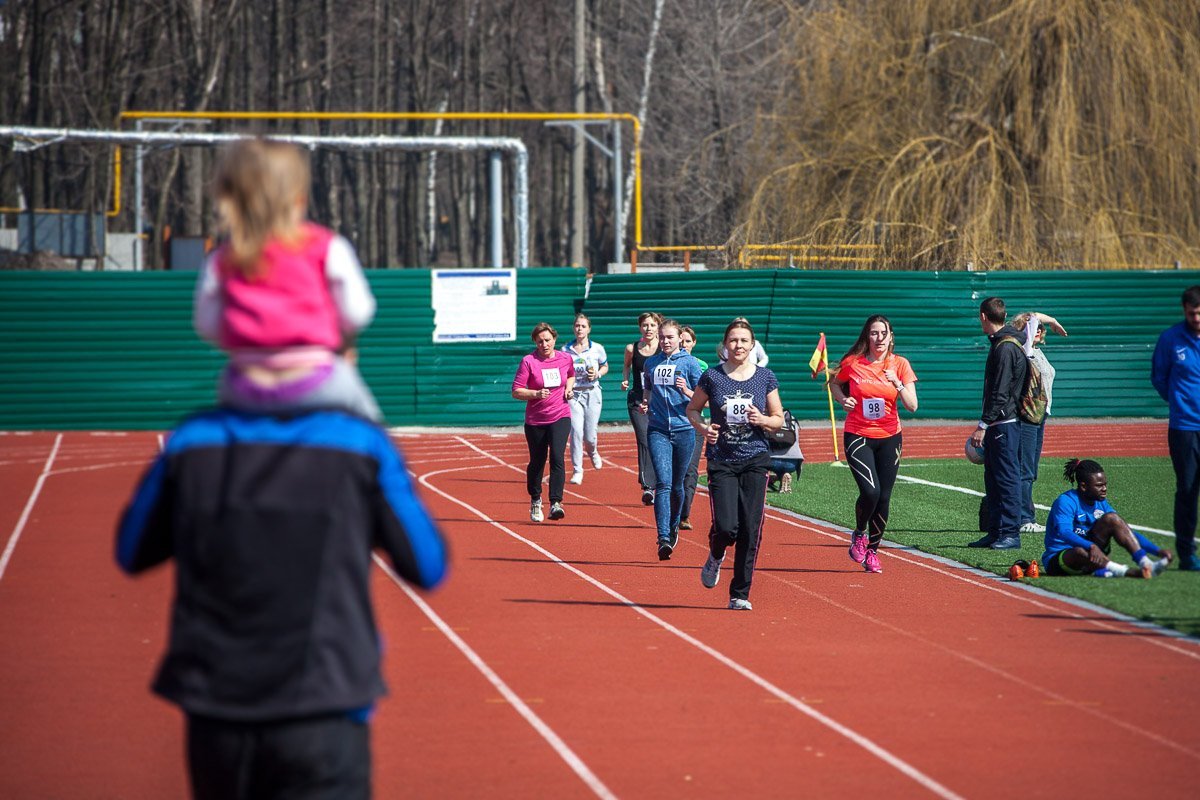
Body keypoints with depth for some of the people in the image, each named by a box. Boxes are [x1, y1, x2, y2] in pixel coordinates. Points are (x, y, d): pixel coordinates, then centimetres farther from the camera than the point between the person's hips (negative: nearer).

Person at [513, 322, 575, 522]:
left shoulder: (566, 359, 2)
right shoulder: (528, 361, -8)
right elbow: (516, 392, -10)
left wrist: (569, 388, 5)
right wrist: (536, 394, -26)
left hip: (560, 417, 1)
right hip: (535, 421, -1)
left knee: (557, 457, -19)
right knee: (537, 462, 11)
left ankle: (556, 503, -22)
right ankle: (535, 501, 35)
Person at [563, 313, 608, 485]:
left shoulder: (597, 349, -1)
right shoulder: (565, 350, 0)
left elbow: (605, 366, 14)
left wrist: (598, 374, -7)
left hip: (592, 393, 0)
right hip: (573, 394, 0)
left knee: (590, 436, 1)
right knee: (576, 432, -13)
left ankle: (592, 452, 38)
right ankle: (577, 470, -3)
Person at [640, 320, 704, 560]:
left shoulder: (690, 363, 0)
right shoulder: (651, 363, 9)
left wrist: (686, 391, -19)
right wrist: (645, 403, 4)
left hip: (684, 430, -1)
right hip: (657, 430, 1)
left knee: (676, 484, 10)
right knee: (663, 483, -13)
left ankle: (673, 527, 34)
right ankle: (663, 539, -21)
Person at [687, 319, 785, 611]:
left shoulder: (765, 377, 3)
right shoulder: (712, 376, -1)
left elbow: (779, 419, 11)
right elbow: (692, 409, 12)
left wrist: (762, 420, -11)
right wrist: (703, 427, -8)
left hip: (755, 460, 1)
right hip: (721, 462, -1)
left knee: (750, 530, -4)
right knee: (726, 527, -13)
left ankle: (740, 594, 8)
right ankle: (716, 556, 25)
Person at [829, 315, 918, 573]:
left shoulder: (900, 365, -2)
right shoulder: (852, 363, -4)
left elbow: (912, 406, -4)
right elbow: (834, 383, 16)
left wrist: (897, 384, -20)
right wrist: (843, 399, -5)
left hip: (889, 438, 2)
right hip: (858, 436, -2)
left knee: (883, 498, 2)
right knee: (870, 491, -19)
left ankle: (872, 551, 20)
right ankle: (859, 534, 10)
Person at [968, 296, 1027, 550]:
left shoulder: (1005, 348, -15)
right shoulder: (1000, 343, 15)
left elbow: (1000, 393, -20)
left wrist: (983, 425, -20)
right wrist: (986, 425, 20)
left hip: (1004, 423, -10)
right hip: (998, 425, 10)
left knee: (1007, 479, -7)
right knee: (993, 480, 13)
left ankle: (1011, 534, -6)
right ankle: (995, 532, 18)